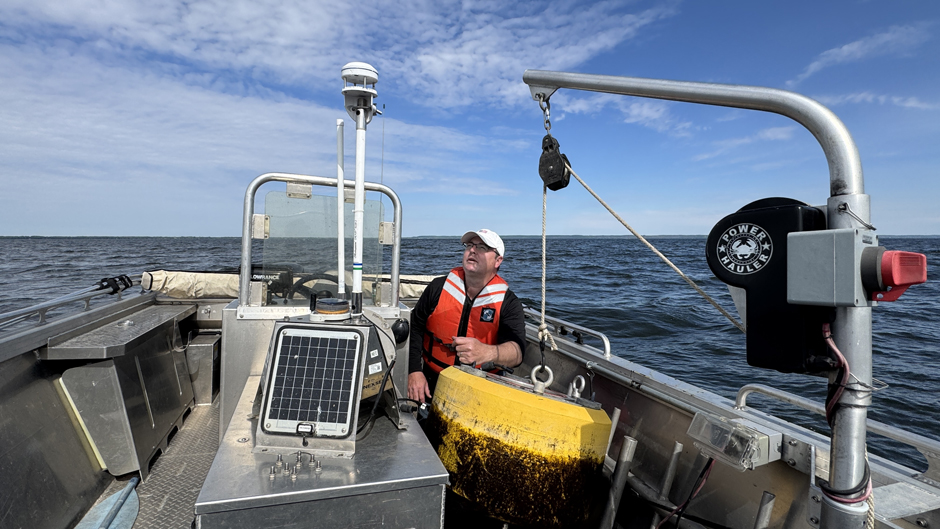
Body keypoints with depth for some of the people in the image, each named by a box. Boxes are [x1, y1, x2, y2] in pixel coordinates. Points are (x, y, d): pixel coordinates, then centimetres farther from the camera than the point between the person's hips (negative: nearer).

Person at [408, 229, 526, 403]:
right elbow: (415, 328, 8)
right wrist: (414, 371, -5)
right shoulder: (439, 287, 3)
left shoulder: (509, 303, -4)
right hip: (431, 383, 1)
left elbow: (516, 352, -18)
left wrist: (487, 352, -39)